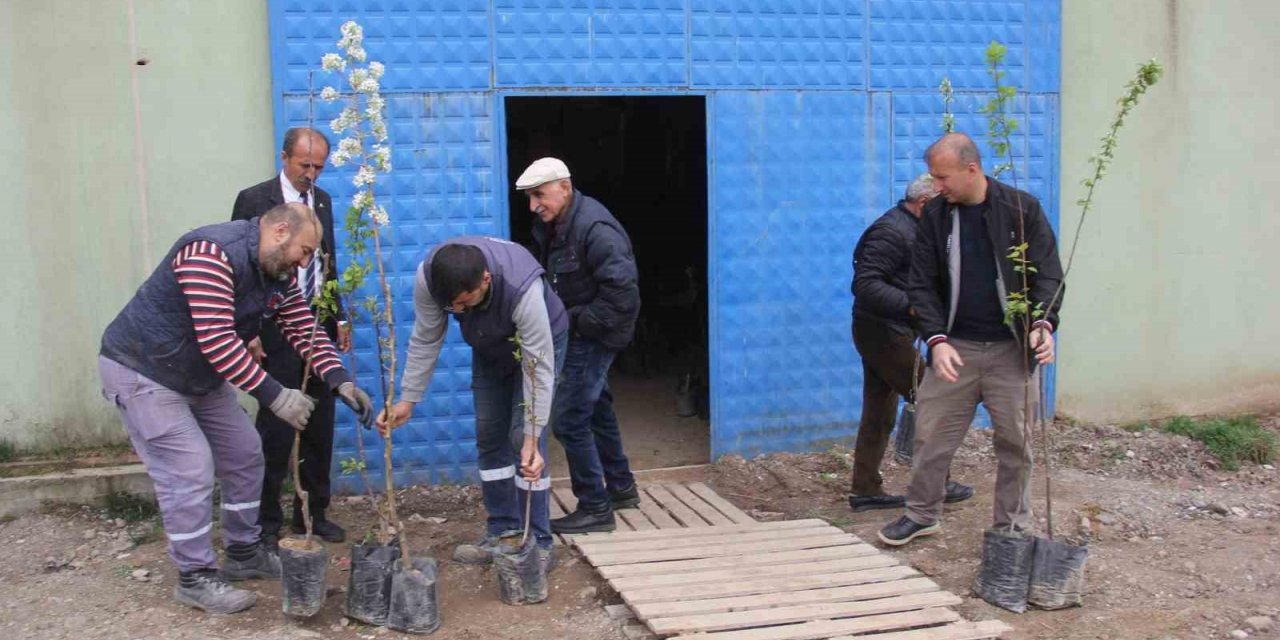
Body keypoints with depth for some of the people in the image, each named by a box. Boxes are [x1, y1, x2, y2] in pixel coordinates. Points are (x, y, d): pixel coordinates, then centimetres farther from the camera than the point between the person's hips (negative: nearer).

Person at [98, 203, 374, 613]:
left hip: (200, 376, 10)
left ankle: (244, 554, 26)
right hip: (142, 370, -9)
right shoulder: (212, 253, -30)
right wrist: (274, 395, -32)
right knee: (189, 470, -12)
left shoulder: (279, 275, -1)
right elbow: (216, 341, -35)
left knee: (243, 454, 11)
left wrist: (341, 381, -15)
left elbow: (304, 331, 0)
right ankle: (194, 577, 3)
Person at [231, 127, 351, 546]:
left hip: (319, 326, 6)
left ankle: (313, 514, 22)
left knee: (319, 427, 10)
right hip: (276, 330, -6)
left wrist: (340, 318, 12)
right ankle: (267, 523, 11)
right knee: (276, 429, -2)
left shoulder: (322, 200, 11)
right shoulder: (254, 200, -6)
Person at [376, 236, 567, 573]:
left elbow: (538, 366, -37)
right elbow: (425, 340, -17)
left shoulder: (523, 289, -44)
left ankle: (538, 544, -4)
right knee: (489, 435, 4)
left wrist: (532, 438, -38)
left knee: (523, 437, -13)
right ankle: (502, 532, 17)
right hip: (489, 347, 5)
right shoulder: (428, 276, -32)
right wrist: (407, 399, -19)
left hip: (539, 343, -5)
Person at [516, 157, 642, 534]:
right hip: (575, 334, 10)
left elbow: (621, 291, -29)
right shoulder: (552, 227, 5)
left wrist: (576, 322, -22)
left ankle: (595, 509, 2)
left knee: (569, 419, -9)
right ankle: (621, 487, 38)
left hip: (594, 336, -10)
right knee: (596, 410, 21)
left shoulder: (595, 229, -25)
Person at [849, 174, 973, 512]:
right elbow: (865, 284, -25)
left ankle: (865, 490, 16)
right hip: (882, 331, -10)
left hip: (885, 333, 10)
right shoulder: (891, 231, -16)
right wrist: (911, 305, -32)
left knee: (880, 413, 11)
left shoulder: (910, 229, 17)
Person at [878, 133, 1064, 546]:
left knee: (1015, 442, 7)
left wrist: (1044, 323, -21)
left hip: (1013, 349, -1)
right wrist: (937, 340, -12)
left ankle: (1013, 525, 24)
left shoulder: (1022, 209, -4)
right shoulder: (935, 215, 1)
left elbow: (1047, 274, -3)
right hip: (955, 348, 2)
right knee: (932, 434, 5)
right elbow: (922, 285, 0)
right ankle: (922, 514, 24)